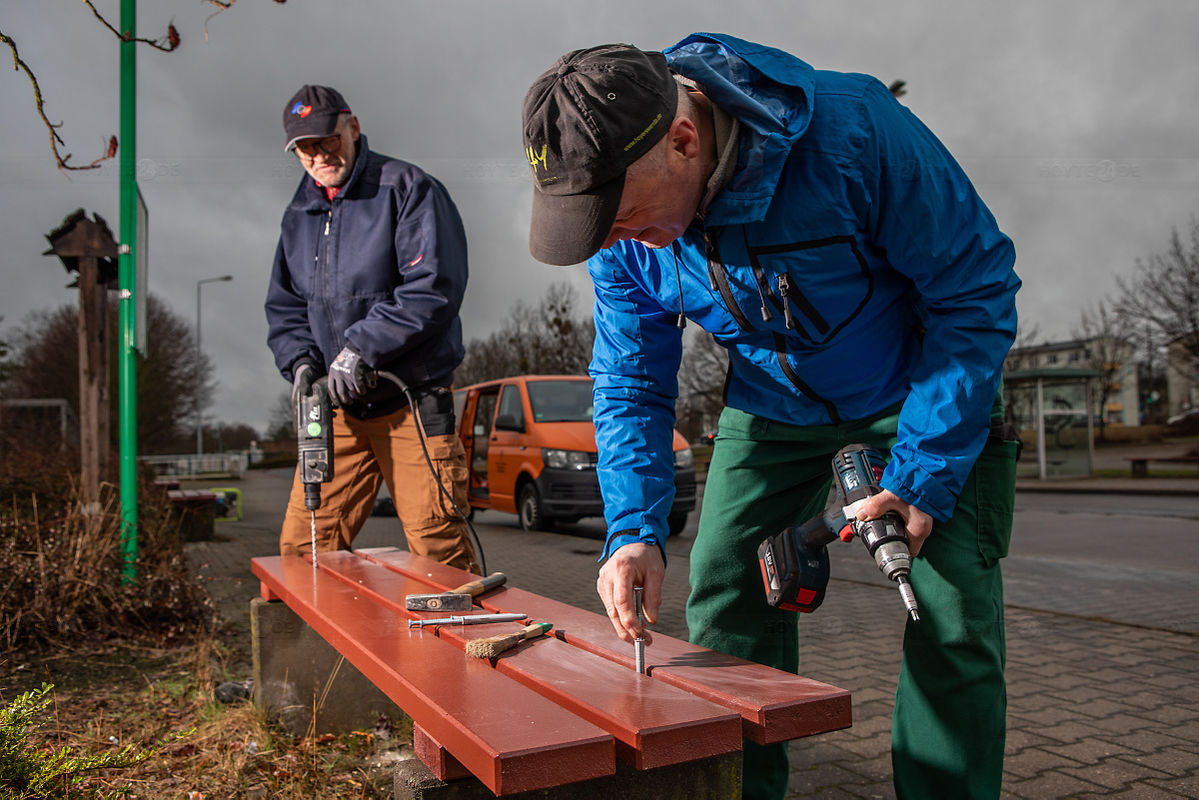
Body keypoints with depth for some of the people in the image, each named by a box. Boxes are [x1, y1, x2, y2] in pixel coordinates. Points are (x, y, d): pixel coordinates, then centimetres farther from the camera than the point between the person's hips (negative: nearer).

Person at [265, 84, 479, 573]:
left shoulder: (409, 189, -4)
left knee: (438, 550, -6)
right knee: (301, 547, 6)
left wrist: (361, 347, -17)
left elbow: (434, 288, -15)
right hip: (337, 409, 6)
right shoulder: (299, 215, 16)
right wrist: (300, 359, -1)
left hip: (411, 404, -6)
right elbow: (284, 307, 20)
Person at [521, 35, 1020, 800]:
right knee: (724, 596, -2)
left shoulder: (852, 128, -33)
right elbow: (631, 385, -9)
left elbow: (977, 285, -23)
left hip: (921, 386, -3)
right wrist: (635, 529, -24)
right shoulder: (627, 232, -19)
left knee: (953, 619, -9)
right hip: (772, 405, 4)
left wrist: (924, 473, -24)